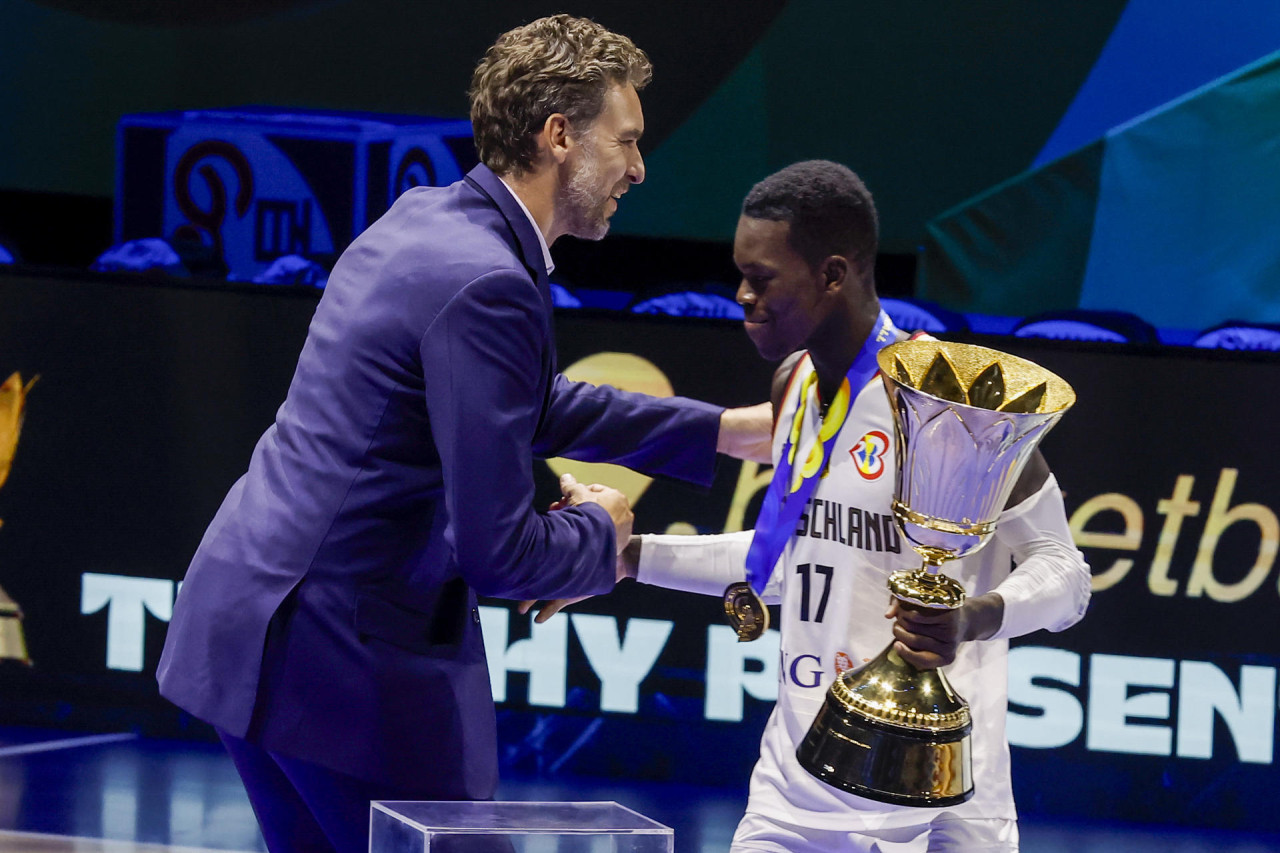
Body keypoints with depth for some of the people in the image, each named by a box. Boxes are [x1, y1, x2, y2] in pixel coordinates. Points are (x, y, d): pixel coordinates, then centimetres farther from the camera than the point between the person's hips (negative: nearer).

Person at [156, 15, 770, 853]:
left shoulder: (426, 220, 12)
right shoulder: (484, 287, -19)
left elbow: (531, 407, 29)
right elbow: (496, 551, -20)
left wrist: (730, 430, 26)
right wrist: (598, 530, 2)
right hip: (342, 654, -10)